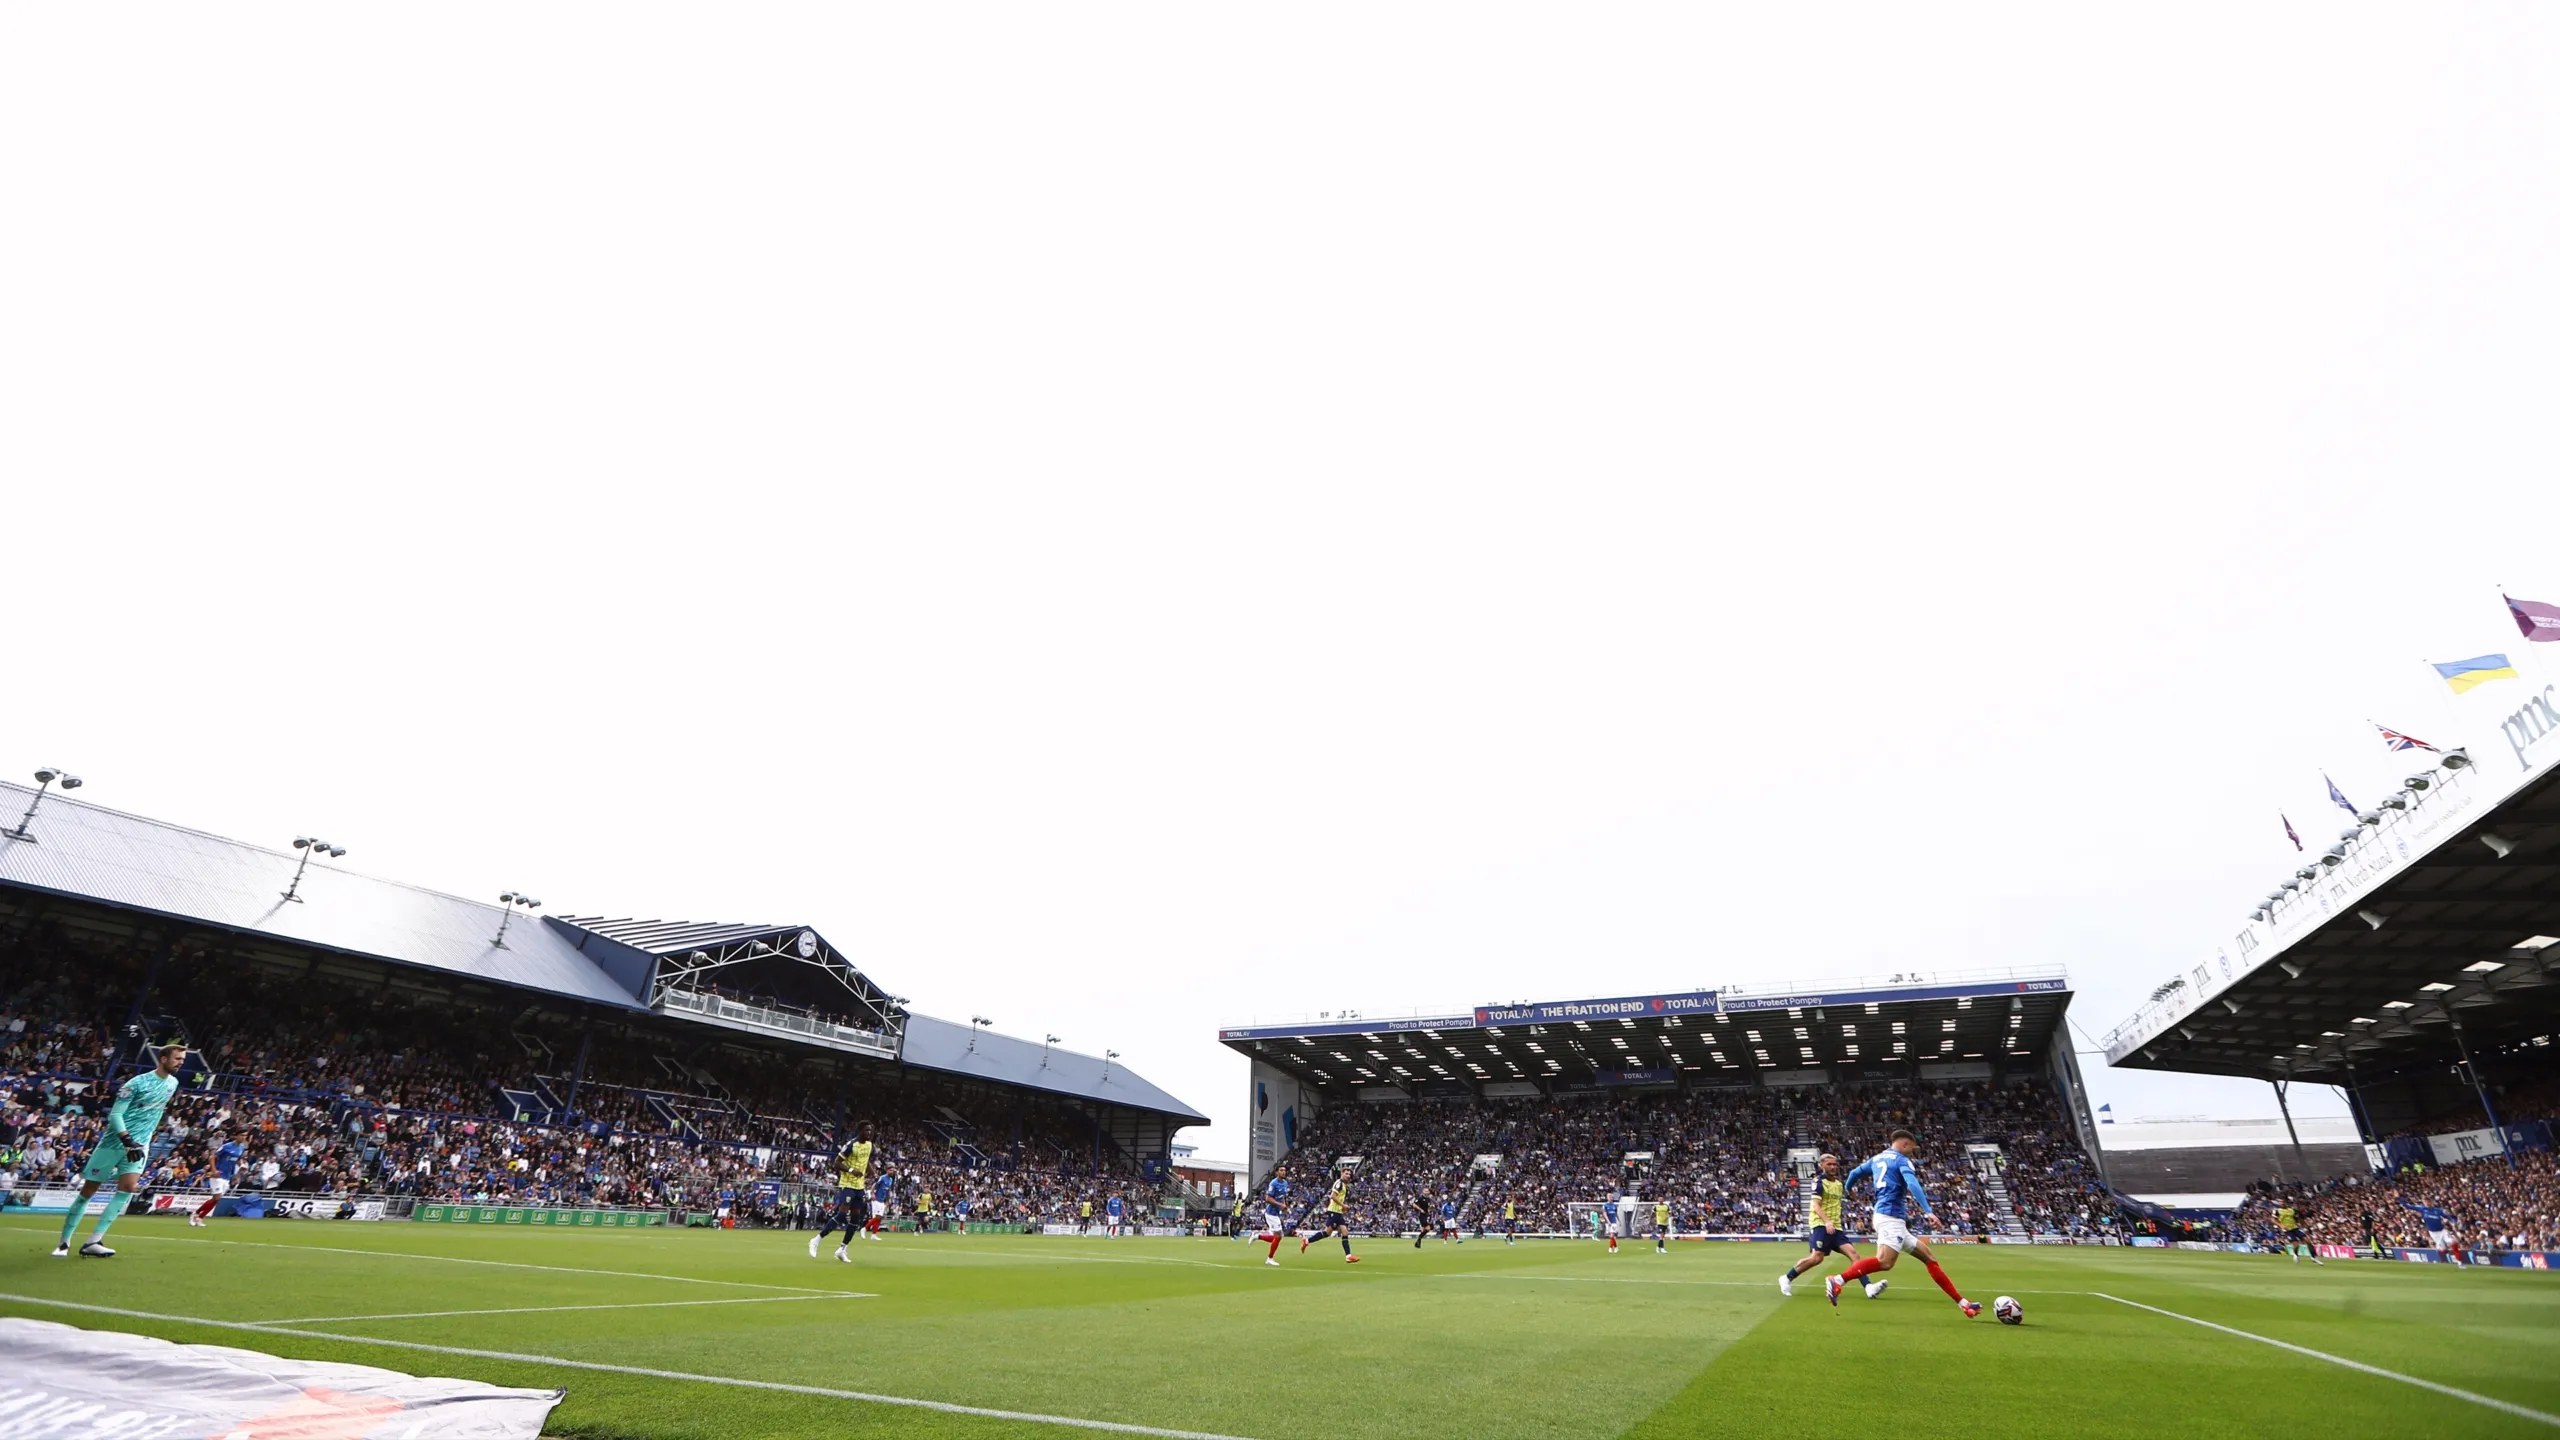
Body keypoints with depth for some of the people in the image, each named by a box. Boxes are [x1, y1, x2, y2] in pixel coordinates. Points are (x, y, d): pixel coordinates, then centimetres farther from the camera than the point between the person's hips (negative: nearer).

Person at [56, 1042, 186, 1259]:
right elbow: (115, 1114, -17)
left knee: (128, 1188, -12)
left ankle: (93, 1243, -9)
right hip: (114, 1142, -4)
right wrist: (127, 1140, -26)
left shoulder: (173, 1083, 6)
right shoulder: (138, 1083, -15)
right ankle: (64, 1242, 19)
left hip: (140, 1144, 4)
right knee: (88, 1190, 4)